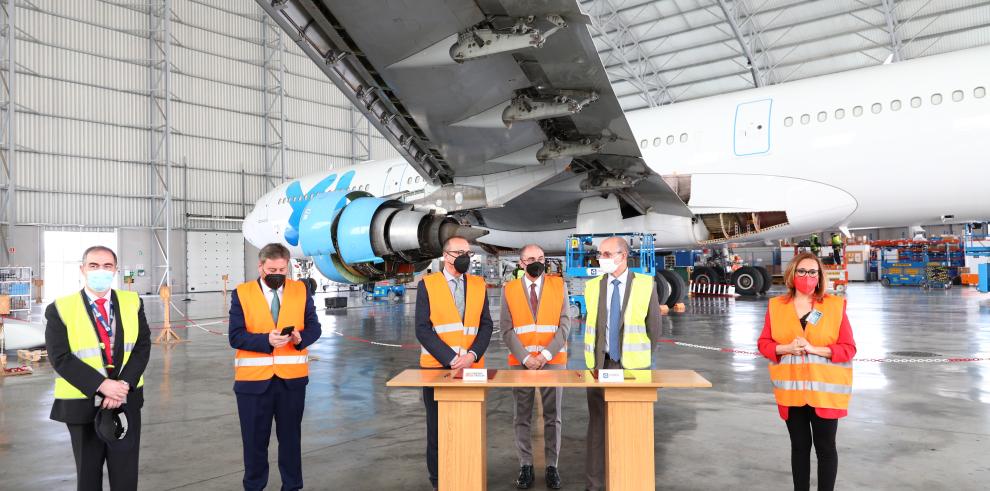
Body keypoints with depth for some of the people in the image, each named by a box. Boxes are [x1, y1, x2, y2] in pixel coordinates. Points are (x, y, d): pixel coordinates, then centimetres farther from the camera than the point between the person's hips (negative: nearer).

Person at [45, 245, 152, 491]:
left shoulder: (133, 303, 3)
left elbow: (142, 346, -2)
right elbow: (61, 358, -12)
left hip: (127, 400, 2)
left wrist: (124, 384, -16)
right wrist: (102, 385, -20)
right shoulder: (61, 309, -5)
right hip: (83, 403, -2)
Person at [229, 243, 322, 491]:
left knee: (291, 436, 12)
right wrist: (266, 340, -23)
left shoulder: (301, 290, 4)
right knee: (255, 438, 10)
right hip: (254, 378, -1)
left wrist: (301, 338, -19)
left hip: (292, 377, 1)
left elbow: (314, 327, 3)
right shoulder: (242, 294, -2)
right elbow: (236, 336, -8)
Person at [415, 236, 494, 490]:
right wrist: (451, 358, -15)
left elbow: (486, 325, 5)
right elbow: (423, 329, -8)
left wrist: (472, 355, -12)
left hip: (472, 366, 2)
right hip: (437, 367, -2)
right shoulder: (427, 285, -1)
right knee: (438, 426, 6)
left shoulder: (479, 285, 8)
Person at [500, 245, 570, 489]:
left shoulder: (559, 285, 3)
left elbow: (565, 325, -2)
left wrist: (546, 354, -11)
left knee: (552, 416, 4)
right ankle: (525, 465, 14)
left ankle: (552, 466, 14)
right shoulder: (509, 289, 3)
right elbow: (506, 329, -1)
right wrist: (524, 357, -11)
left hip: (553, 361, 0)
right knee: (522, 417, 4)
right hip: (520, 362, 0)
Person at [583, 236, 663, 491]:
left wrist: (641, 356, 7)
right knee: (598, 425, 4)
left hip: (632, 365, -1)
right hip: (601, 364, 2)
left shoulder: (646, 285, -2)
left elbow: (654, 327, 4)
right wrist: (598, 355, 7)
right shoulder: (592, 286, 5)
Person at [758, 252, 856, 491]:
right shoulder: (776, 306, 2)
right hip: (791, 389, 2)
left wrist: (813, 349, -18)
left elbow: (848, 348, -5)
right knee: (799, 445, 13)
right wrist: (786, 348, -15)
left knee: (825, 446, 6)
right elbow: (764, 344, 4)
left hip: (824, 389, -2)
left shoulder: (835, 305, -4)